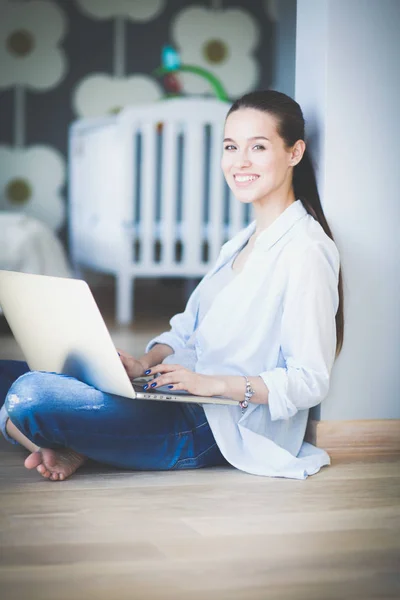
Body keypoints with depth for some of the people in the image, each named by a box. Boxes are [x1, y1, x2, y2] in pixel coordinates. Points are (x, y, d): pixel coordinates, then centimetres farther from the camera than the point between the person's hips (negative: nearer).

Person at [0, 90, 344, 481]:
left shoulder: (305, 251, -13)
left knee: (33, 395, -26)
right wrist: (145, 363, -2)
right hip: (186, 405, 10)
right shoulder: (245, 241, 18)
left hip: (220, 431, -10)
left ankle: (68, 447, 1)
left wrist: (214, 383, -26)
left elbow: (310, 383, -17)